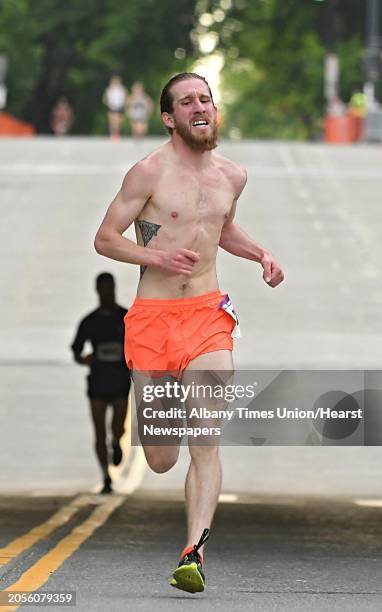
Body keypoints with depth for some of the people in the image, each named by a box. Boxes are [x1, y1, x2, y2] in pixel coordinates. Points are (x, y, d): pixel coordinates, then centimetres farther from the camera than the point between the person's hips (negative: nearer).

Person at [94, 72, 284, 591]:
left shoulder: (232, 176, 10)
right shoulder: (150, 172, -6)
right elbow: (104, 239, -4)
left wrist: (260, 254, 12)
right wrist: (157, 257, -19)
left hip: (207, 314, 2)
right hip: (152, 315, -2)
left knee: (205, 441, -16)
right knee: (161, 462, 5)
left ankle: (194, 554, -18)